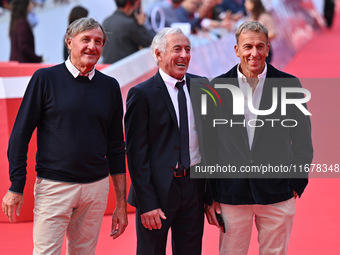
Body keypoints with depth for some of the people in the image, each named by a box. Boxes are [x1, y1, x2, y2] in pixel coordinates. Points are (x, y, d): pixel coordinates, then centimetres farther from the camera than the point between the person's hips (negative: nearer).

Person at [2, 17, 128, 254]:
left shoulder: (110, 86, 8)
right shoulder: (45, 79, -2)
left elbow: (116, 147, 12)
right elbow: (20, 135, -1)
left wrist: (121, 203, 11)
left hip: (96, 188, 3)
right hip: (54, 187, -3)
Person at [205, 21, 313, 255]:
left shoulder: (289, 85, 1)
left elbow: (302, 139, 6)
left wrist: (297, 183, 0)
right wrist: (210, 196, 3)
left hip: (277, 194, 0)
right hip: (231, 195, 1)